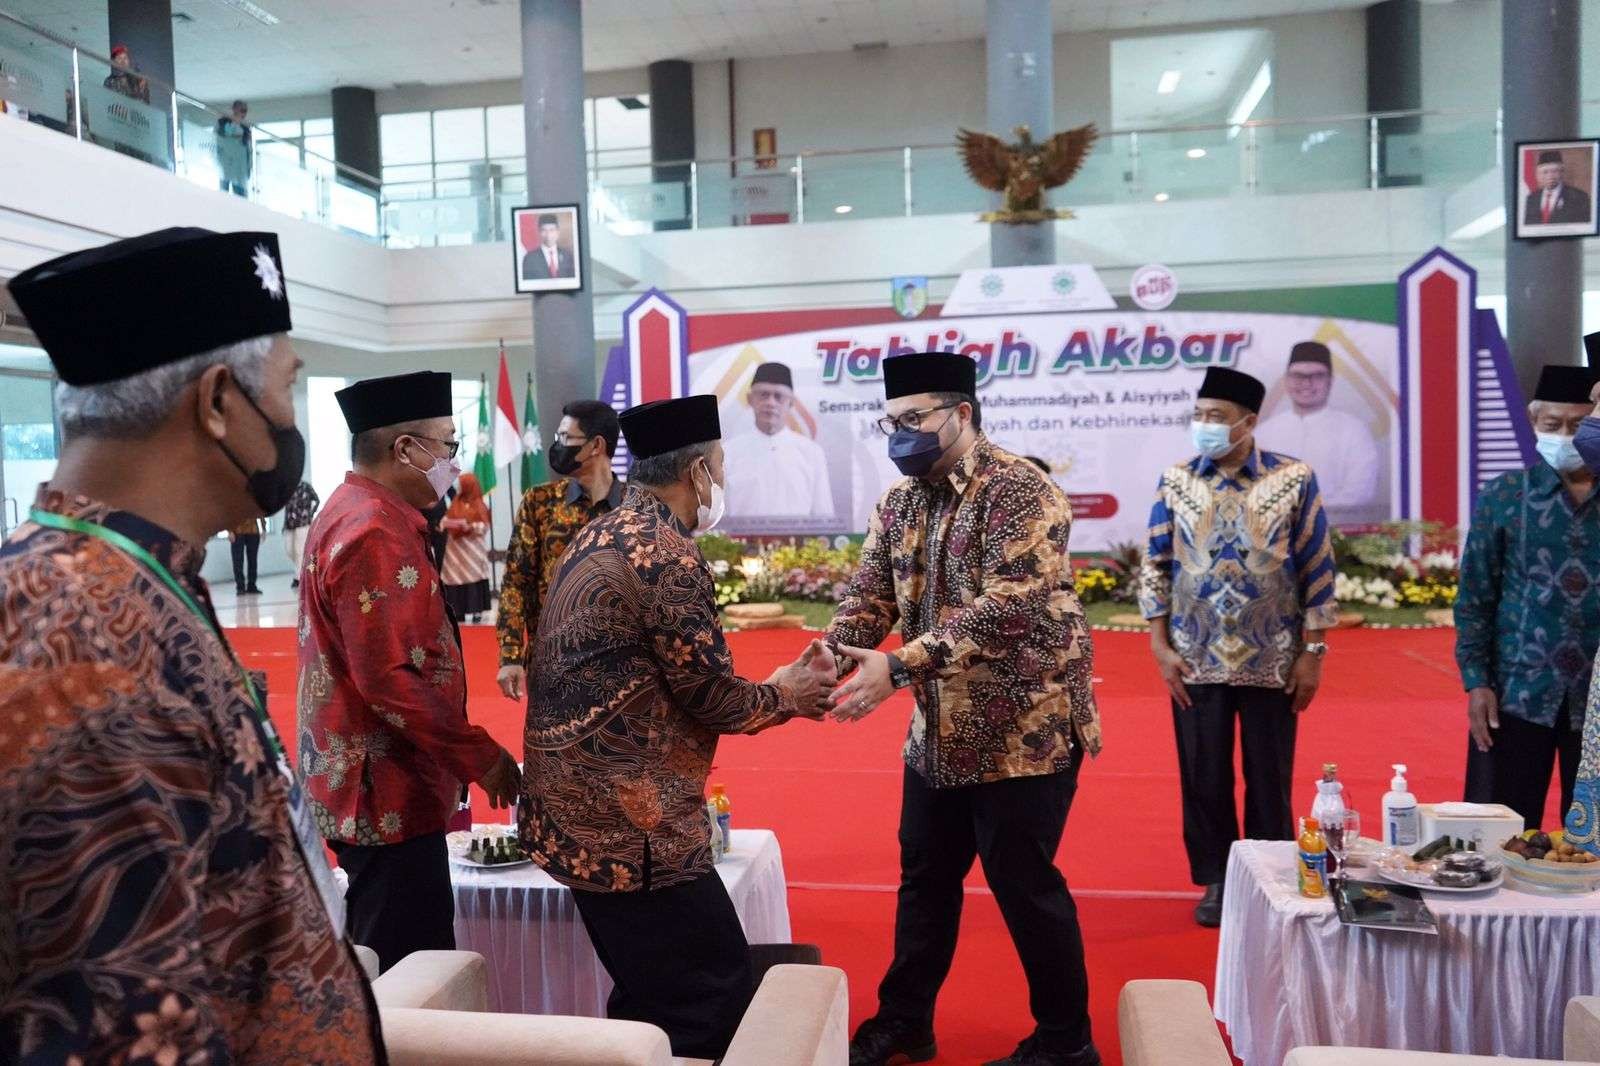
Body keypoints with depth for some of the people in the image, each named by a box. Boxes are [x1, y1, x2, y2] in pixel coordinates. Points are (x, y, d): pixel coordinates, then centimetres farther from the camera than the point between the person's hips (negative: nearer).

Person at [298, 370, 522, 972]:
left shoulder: (354, 515, 12)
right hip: (388, 793, -10)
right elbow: (389, 679, -25)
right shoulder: (375, 536, -21)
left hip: (371, 788, 10)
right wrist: (480, 756, -19)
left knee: (384, 967, 21)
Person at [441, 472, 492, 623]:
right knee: (455, 577, 2)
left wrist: (468, 526, -21)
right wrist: (445, 523, -12)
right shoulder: (456, 503, 12)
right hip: (455, 547, 5)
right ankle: (458, 612, 6)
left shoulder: (478, 504, -2)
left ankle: (476, 610, -4)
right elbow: (446, 520, 10)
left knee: (473, 576, -7)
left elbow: (484, 526, -7)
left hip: (472, 547, -5)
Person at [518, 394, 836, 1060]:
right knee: (722, 994, 1)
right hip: (629, 824, -10)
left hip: (579, 812, 10)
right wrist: (784, 695, 6)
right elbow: (710, 696, -13)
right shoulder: (666, 551, -18)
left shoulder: (603, 535, 13)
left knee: (651, 996, 21)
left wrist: (773, 692, 17)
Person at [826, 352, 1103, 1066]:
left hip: (1025, 729, -7)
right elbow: (869, 594, 1)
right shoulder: (900, 501, 6)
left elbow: (1008, 606, -28)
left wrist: (898, 667, -33)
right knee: (924, 876, 17)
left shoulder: (1020, 491, -17)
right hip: (938, 731, 7)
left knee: (1023, 884, 5)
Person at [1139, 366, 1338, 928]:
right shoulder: (1175, 481, 2)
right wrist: (1161, 647, -2)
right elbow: (1155, 567, 4)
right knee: (1203, 777, 9)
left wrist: (1311, 653, -5)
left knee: (1269, 780, 9)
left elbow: (1317, 570, -2)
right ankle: (1215, 881, 25)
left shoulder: (1294, 479, -4)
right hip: (1196, 662, 2)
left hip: (1272, 663, -1)